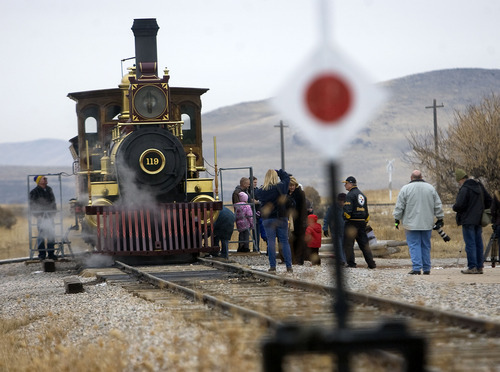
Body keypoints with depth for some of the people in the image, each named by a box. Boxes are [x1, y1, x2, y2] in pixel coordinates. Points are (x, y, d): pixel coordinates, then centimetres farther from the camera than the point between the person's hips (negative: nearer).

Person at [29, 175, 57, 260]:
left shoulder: (49, 189, 13)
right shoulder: (34, 192, -7)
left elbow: (53, 202, 22)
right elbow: (32, 205, -6)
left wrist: (54, 211, 13)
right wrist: (38, 214, -13)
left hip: (50, 215, 6)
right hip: (41, 216, -6)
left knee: (51, 234, 6)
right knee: (41, 235, -8)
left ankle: (51, 253, 13)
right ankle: (42, 253, -2)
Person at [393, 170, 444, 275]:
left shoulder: (405, 189, -3)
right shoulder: (430, 188, 7)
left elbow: (399, 207, -2)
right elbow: (438, 205, 11)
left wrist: (397, 219, 6)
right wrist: (440, 218, 18)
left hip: (412, 224, -3)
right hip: (427, 223, 3)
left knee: (414, 245, -3)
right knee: (426, 246, 9)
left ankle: (416, 268, -11)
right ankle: (426, 269, 10)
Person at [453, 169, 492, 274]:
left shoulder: (464, 189, -14)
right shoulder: (479, 186, 11)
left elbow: (459, 205, -19)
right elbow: (489, 200, 16)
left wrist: (454, 207, 2)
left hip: (468, 220, -8)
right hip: (479, 220, 8)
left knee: (470, 243, -5)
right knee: (478, 243, 10)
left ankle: (472, 267, -7)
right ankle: (479, 267, 11)